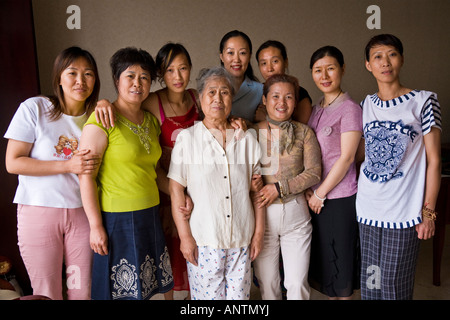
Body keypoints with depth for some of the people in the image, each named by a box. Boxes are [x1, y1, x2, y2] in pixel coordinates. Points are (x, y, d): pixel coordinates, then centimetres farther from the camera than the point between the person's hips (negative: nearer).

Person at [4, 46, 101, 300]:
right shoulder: (34, 108, -7)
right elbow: (13, 163, -9)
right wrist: (68, 165, -18)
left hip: (82, 212, 3)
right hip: (39, 211, -3)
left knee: (82, 291, 9)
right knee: (47, 293, 8)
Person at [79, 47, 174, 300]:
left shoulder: (151, 120, 10)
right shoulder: (102, 121, -11)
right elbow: (86, 175, -14)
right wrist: (96, 226, -16)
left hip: (150, 214, 7)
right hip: (116, 219, -6)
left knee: (143, 288, 16)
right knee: (120, 290, 7)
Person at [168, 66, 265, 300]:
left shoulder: (247, 139, 5)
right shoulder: (187, 138, -2)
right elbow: (176, 190, -4)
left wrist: (259, 232, 4)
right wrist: (185, 236, -7)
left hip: (242, 237, 3)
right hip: (203, 238, -2)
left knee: (239, 294, 12)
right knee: (207, 294, 7)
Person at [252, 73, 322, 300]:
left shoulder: (304, 132, 2)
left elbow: (314, 172, -4)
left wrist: (279, 188, -13)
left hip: (296, 213, 0)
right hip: (262, 215, 0)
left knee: (298, 283, 6)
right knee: (267, 283, 11)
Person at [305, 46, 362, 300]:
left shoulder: (350, 109, -11)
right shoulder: (318, 109, 11)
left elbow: (346, 158, -15)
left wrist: (320, 193, -12)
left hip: (339, 196, -7)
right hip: (317, 195, 7)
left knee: (339, 257, 8)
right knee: (322, 257, 18)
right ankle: (331, 293, 36)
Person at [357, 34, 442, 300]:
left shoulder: (423, 101, -4)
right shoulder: (366, 105, 8)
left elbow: (433, 160, -4)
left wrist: (428, 211, -7)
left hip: (404, 212, -4)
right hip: (368, 209, 4)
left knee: (394, 286, 5)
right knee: (370, 283, 14)